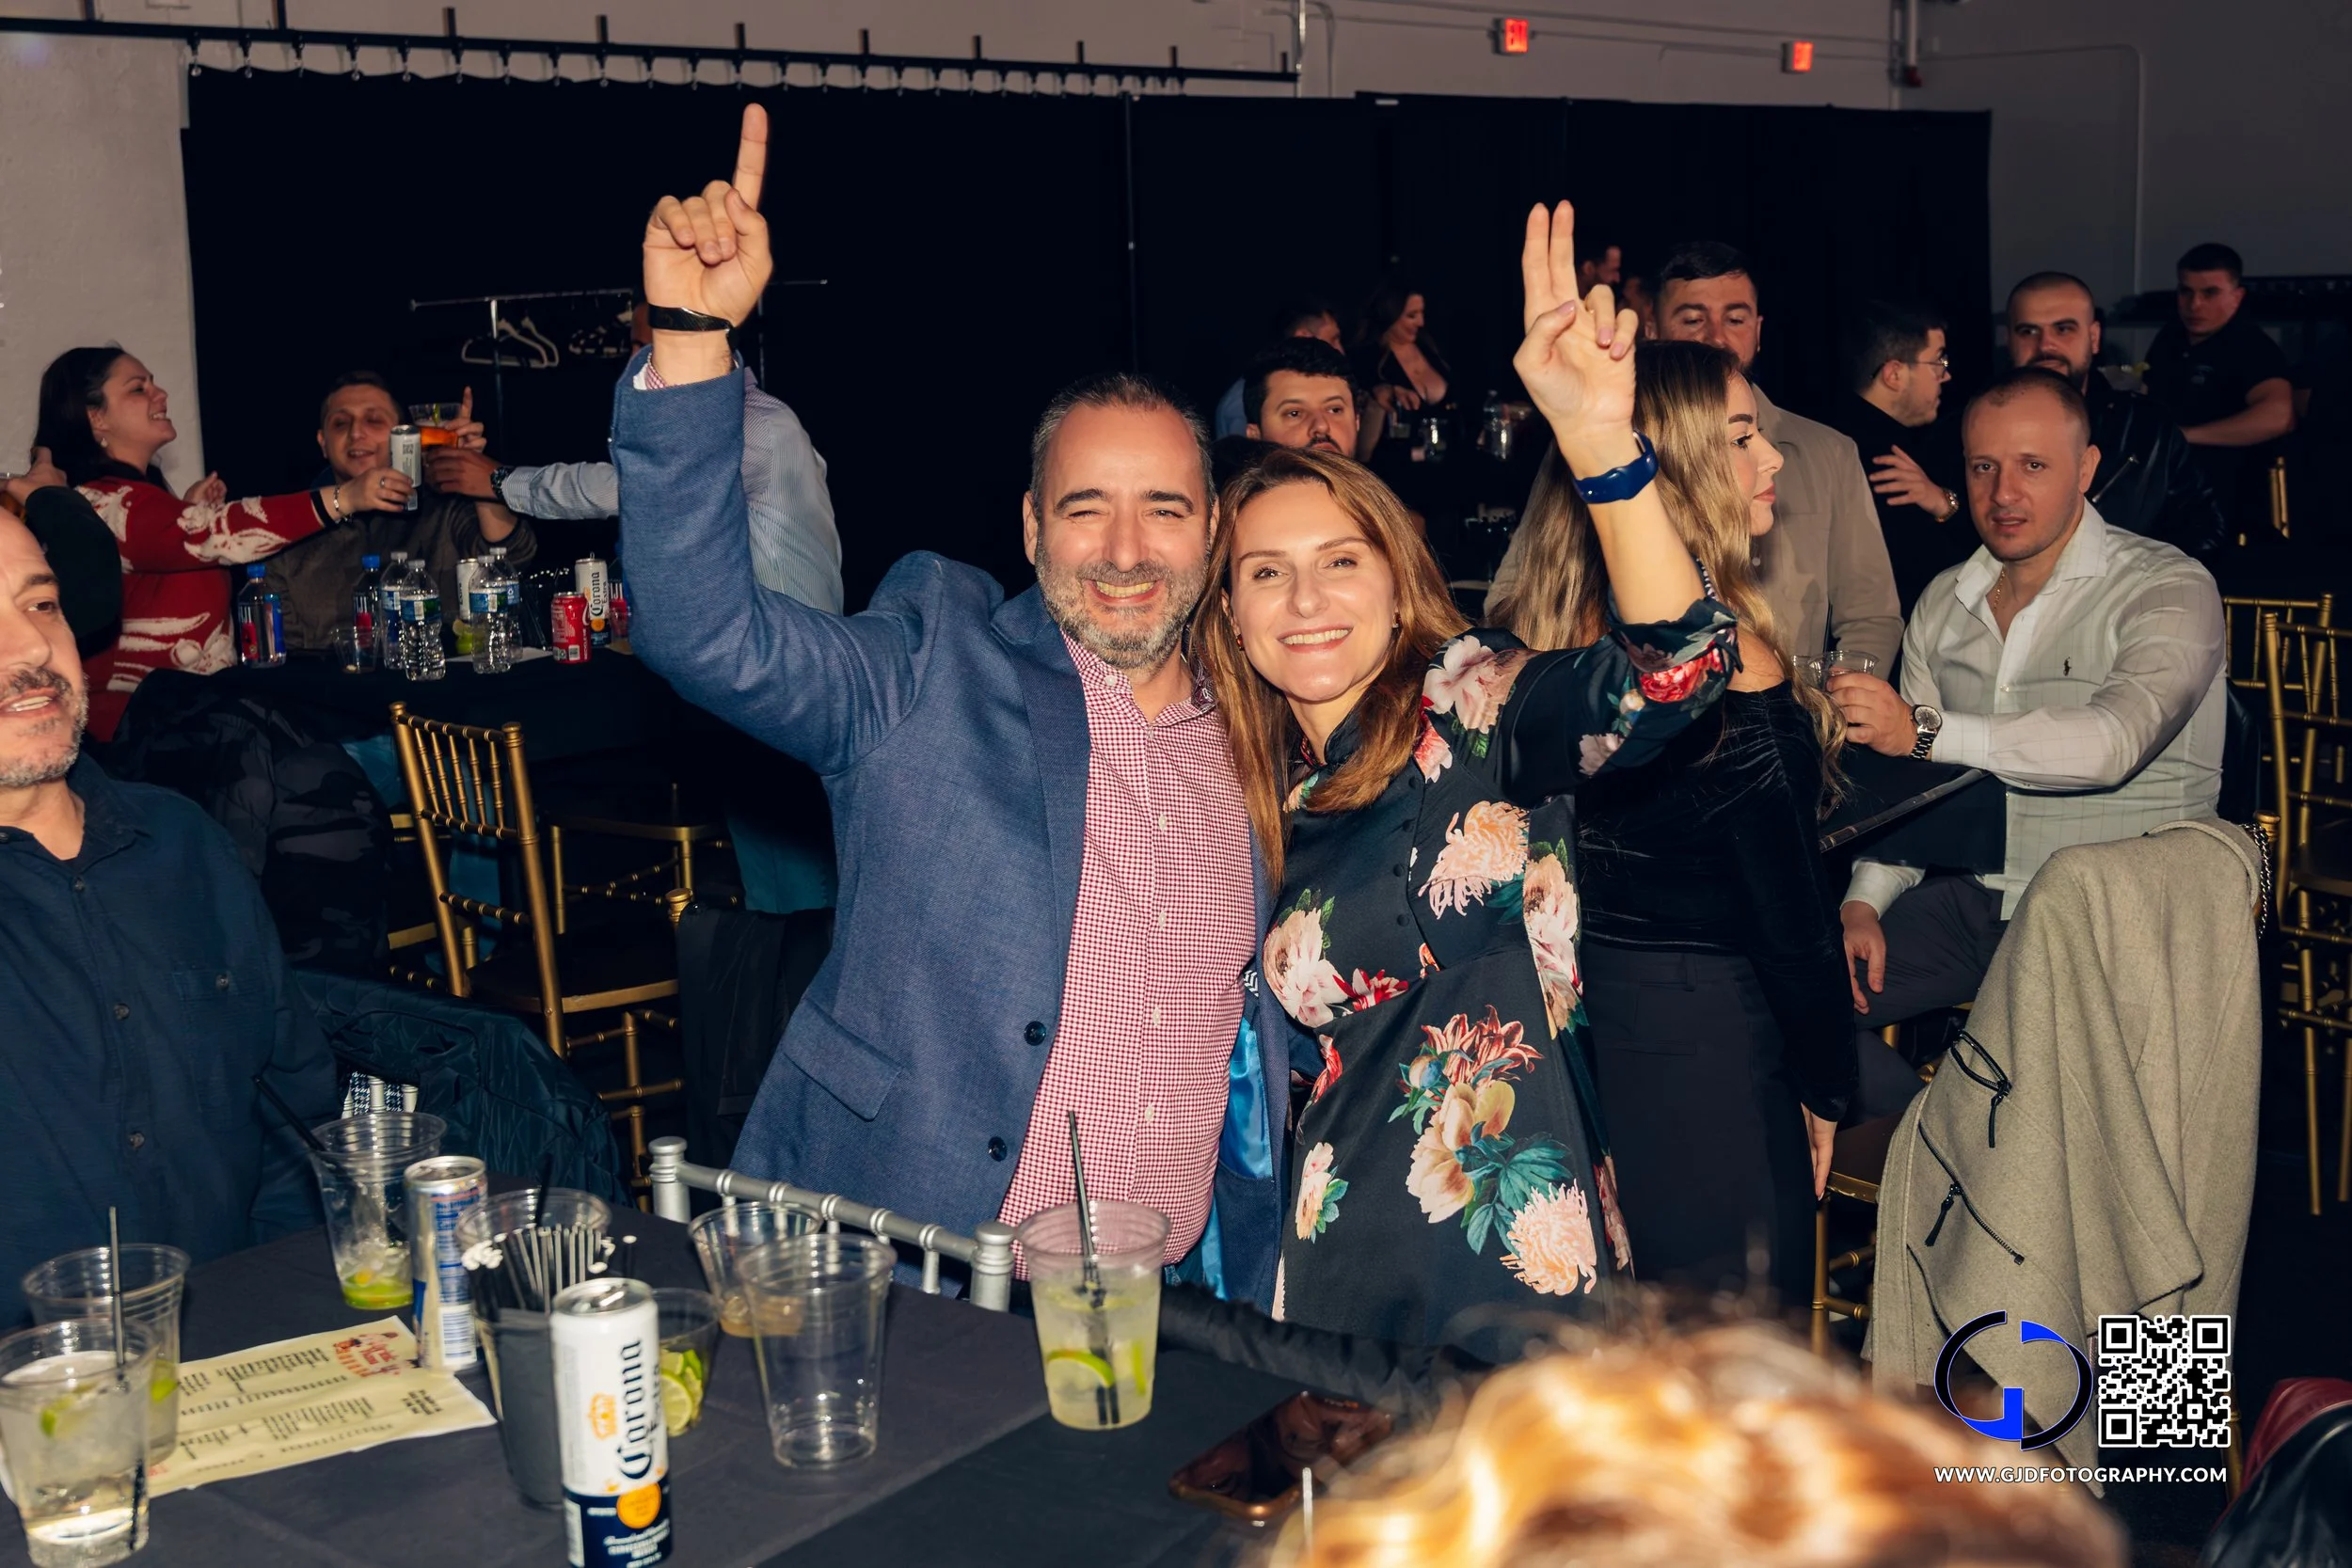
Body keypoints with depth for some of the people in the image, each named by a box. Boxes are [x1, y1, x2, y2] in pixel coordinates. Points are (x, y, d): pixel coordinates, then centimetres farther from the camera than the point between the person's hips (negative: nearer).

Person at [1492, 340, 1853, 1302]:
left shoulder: (1541, 635, -1)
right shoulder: (1731, 662, -20)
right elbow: (1788, 911, -14)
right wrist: (1826, 1085, 0)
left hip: (1572, 1027, 7)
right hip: (1706, 1047, -7)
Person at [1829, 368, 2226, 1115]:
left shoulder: (2169, 589, -7)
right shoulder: (1944, 602, 12)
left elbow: (2112, 741, -26)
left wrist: (1925, 731, -32)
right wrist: (1865, 902, -2)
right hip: (1969, 904, 6)